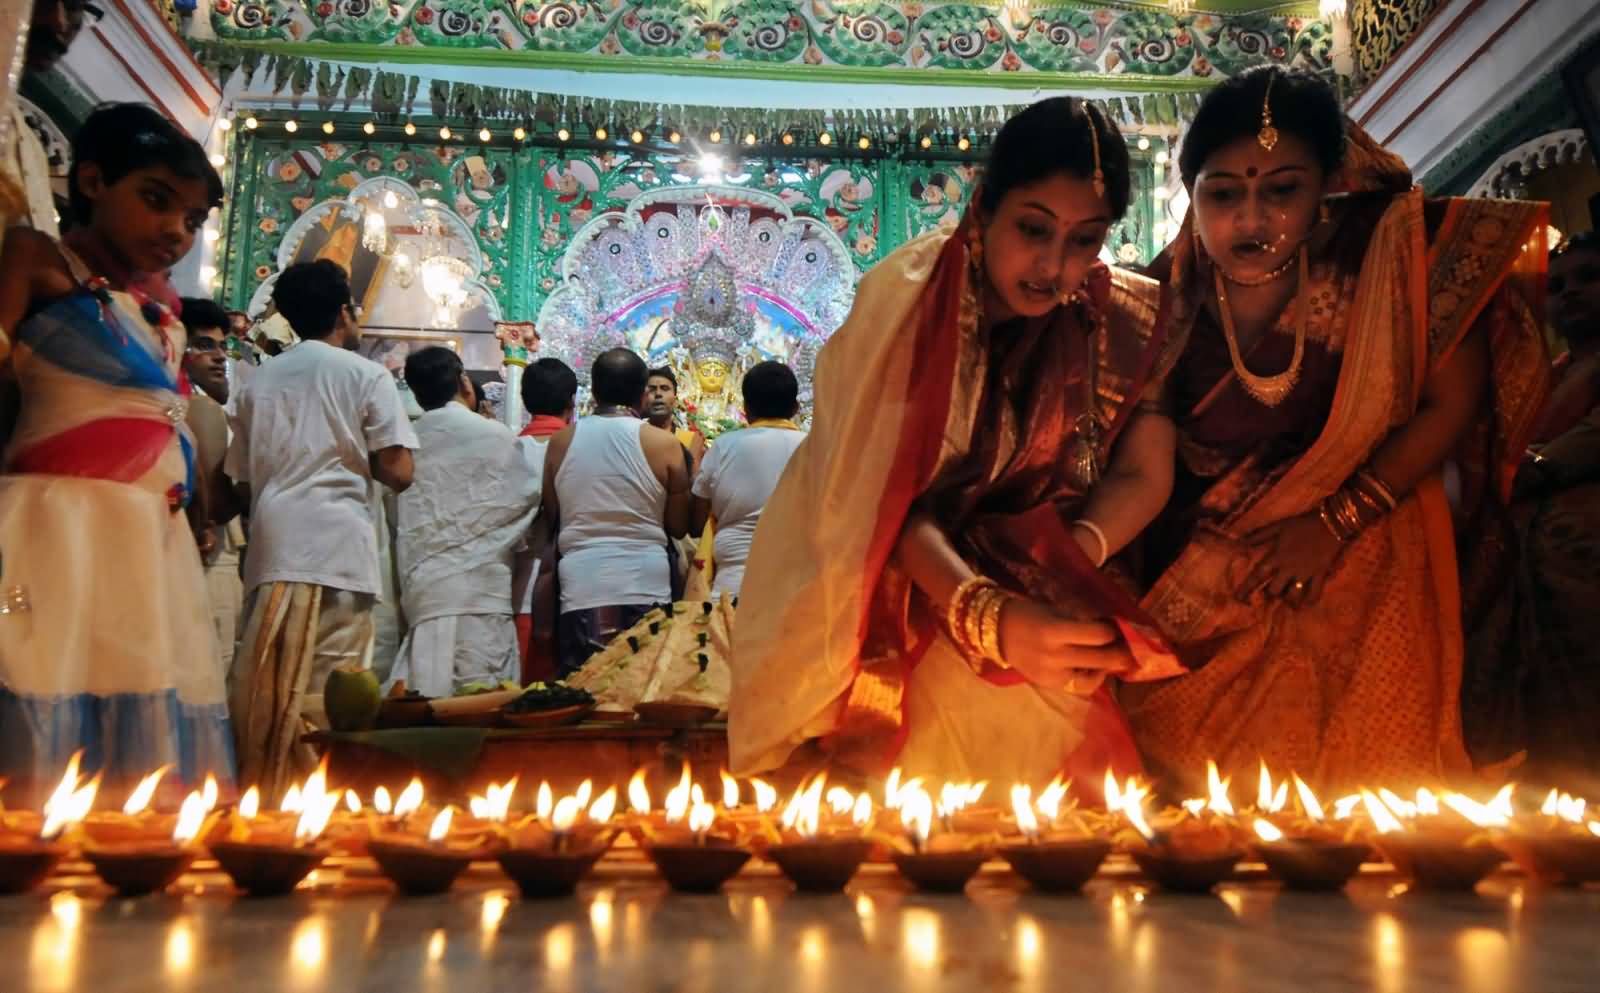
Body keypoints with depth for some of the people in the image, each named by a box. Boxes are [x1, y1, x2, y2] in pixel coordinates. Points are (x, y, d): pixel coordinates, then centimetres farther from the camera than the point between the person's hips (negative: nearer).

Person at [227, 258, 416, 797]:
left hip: (271, 549, 5)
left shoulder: (260, 380, 17)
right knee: (330, 698, -3)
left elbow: (243, 479, 18)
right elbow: (398, 472, -4)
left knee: (264, 696, 9)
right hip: (338, 549, -5)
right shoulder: (366, 375, 3)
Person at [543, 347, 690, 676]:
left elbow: (551, 516, 13)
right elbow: (679, 527, 3)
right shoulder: (663, 443, -4)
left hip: (580, 584, 2)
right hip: (645, 584, -2)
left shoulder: (561, 440, 3)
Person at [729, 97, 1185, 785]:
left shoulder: (1123, 321, -4)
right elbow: (887, 499, -20)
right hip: (907, 583, -3)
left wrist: (1065, 567, -26)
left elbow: (1143, 475, -5)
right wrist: (989, 616, -37)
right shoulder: (905, 299, -15)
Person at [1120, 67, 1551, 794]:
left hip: (1356, 550, -1)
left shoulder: (1393, 249, -16)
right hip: (1203, 562, 2)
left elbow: (1450, 405, -10)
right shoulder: (1175, 292, -11)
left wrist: (1336, 523, -15)